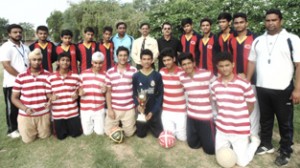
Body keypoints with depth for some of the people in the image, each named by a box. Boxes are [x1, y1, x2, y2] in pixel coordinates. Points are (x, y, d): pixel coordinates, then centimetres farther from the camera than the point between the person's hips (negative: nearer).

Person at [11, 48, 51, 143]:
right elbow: (14, 98, 0)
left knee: (45, 136, 11)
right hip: (26, 115, 0)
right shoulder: (21, 77, -5)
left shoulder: (48, 75, -2)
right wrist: (25, 108, -15)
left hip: (44, 114, 1)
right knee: (28, 140, 10)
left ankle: (46, 126, 43)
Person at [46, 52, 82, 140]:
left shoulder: (76, 77, -2)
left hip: (73, 112, 0)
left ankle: (71, 125, 39)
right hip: (57, 113, 0)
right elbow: (48, 93, 4)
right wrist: (51, 97, -18)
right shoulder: (50, 78, -3)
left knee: (75, 134, 9)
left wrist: (76, 94, -14)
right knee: (61, 136, 11)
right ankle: (63, 126, 42)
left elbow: (79, 90, 8)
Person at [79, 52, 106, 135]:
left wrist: (104, 91, -20)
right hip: (85, 108, 1)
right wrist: (80, 92, -14)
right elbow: (79, 88, 9)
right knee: (87, 132, 9)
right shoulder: (83, 74, 0)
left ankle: (97, 123, 34)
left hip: (99, 109, -1)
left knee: (100, 132, 3)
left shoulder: (105, 75, -2)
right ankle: (91, 124, 40)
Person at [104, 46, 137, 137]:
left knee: (129, 133, 7)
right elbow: (108, 92, 1)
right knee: (109, 132, 7)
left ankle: (131, 123, 38)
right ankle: (117, 123, 35)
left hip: (129, 108, -1)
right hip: (114, 108, 1)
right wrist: (109, 109, -3)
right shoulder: (110, 72, -2)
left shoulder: (134, 71, -4)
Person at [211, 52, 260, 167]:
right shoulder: (214, 85, -4)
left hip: (240, 130, -4)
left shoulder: (244, 84, -17)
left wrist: (241, 119, 4)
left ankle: (254, 142, 31)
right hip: (221, 129, 4)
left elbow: (250, 105, -3)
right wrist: (225, 117, 6)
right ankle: (231, 144, 40)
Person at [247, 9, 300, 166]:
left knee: (285, 122, 9)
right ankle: (266, 145, 35)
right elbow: (252, 62, 12)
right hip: (261, 88, 4)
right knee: (265, 119, 17)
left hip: (283, 89, -4)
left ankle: (285, 152, 26)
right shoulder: (258, 41, 9)